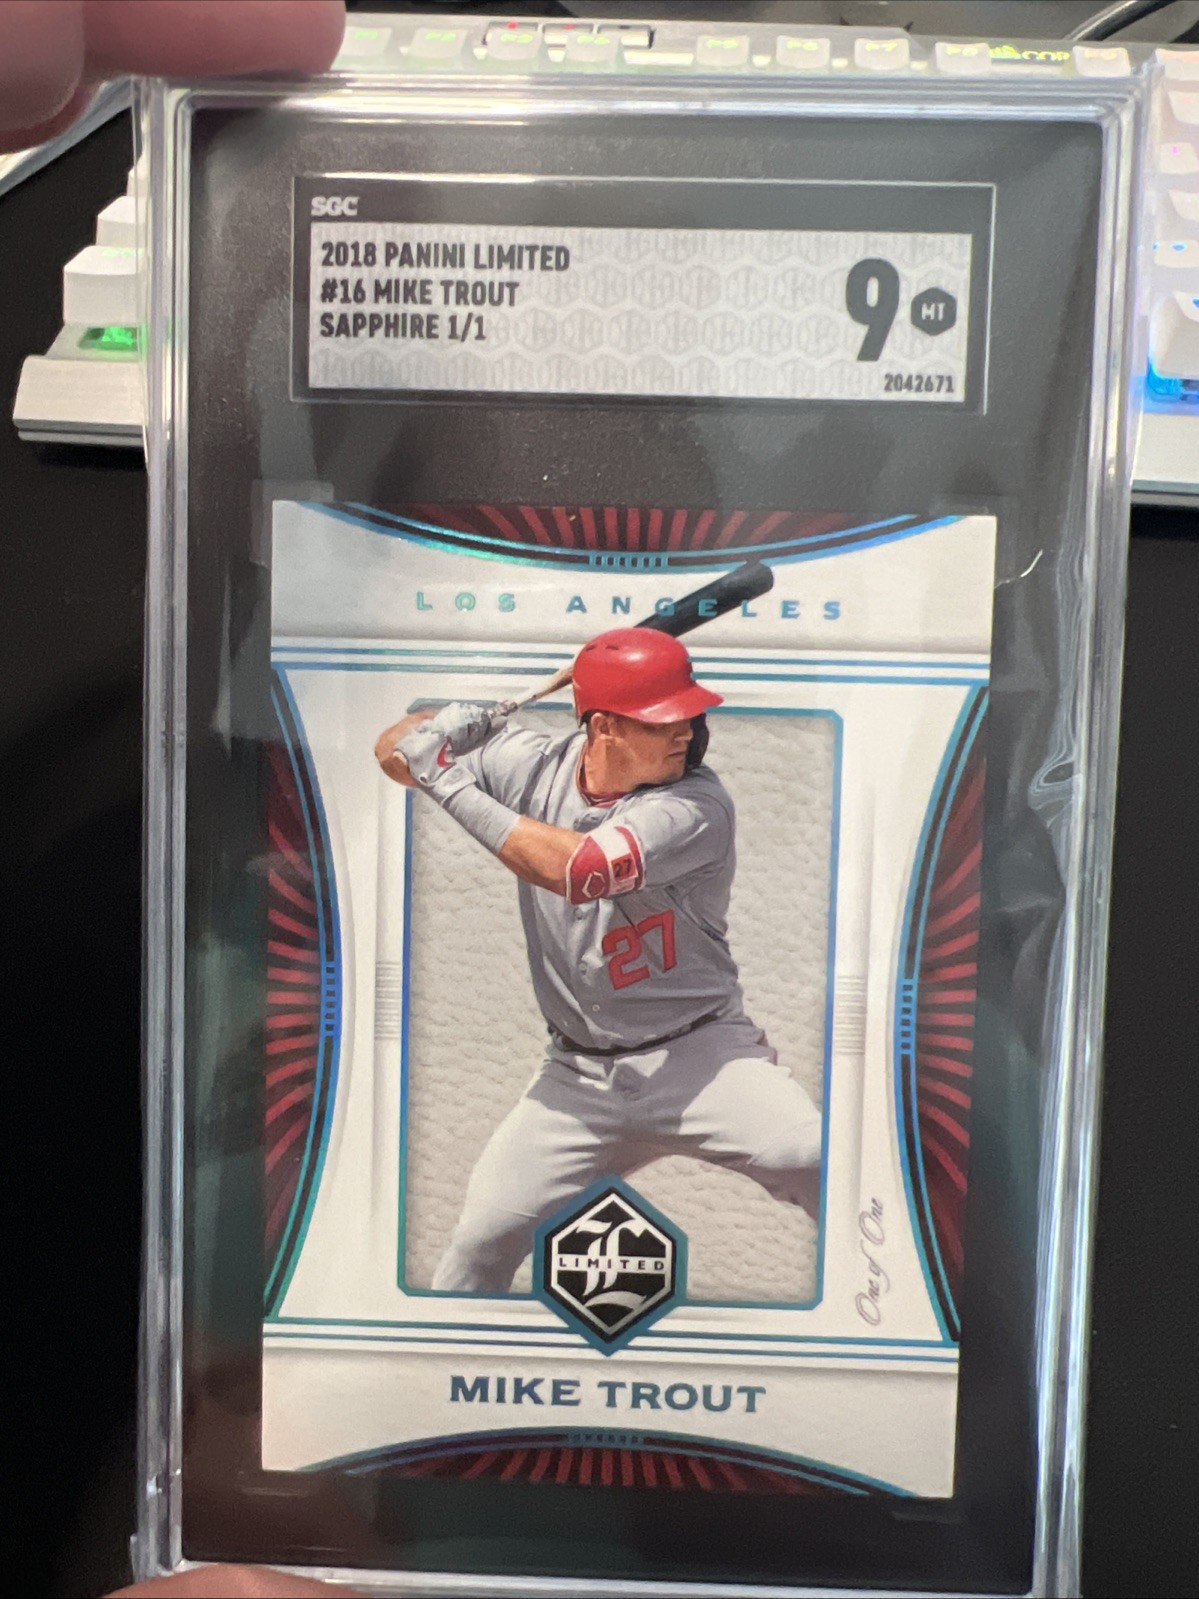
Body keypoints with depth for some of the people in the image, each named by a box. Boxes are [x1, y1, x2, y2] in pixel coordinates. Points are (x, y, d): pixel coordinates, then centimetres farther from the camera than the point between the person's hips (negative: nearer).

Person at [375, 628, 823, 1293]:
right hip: (577, 1075, 3)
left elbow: (576, 871, -31)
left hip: (699, 1053, -3)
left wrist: (453, 785, -24)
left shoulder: (698, 804, -19)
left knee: (814, 1159, -24)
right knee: (484, 1236, 2)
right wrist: (448, 728, -20)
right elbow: (394, 750, 4)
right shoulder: (535, 765, -5)